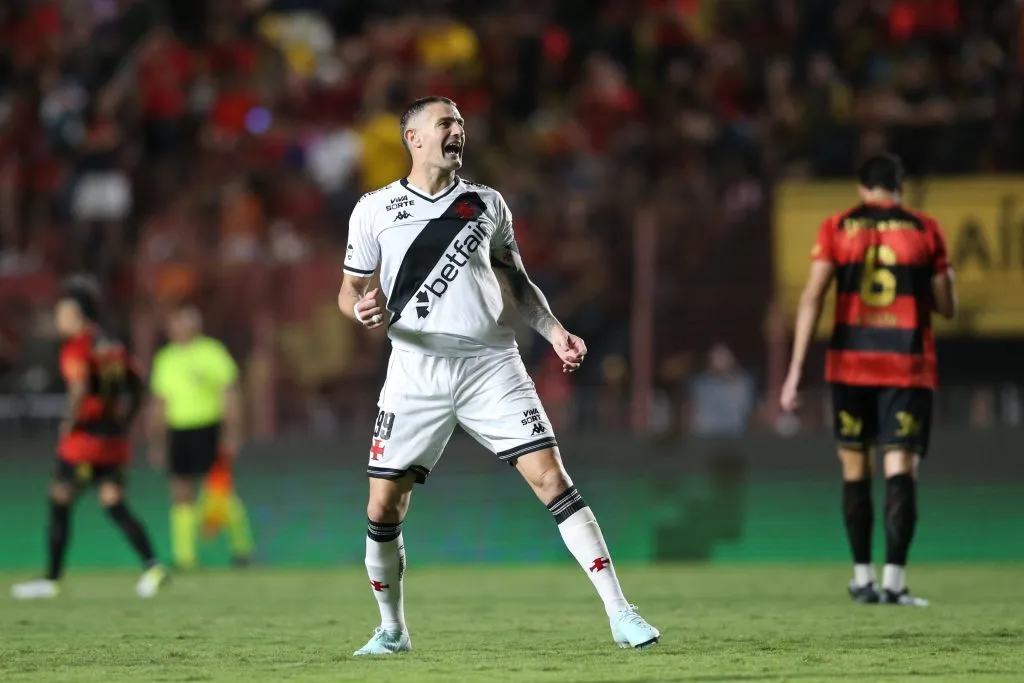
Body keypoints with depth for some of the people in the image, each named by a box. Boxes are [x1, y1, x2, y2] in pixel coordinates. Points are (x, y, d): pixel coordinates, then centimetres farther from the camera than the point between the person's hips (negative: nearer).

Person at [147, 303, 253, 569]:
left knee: (220, 490, -8)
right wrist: (157, 443, 15)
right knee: (181, 492, 0)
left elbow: (231, 395, -4)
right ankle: (184, 555, 2)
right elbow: (159, 404, 18)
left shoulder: (212, 353, -2)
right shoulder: (165, 359, 13)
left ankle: (241, 545, 9)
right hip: (178, 430, 4)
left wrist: (232, 432, -12)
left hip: (210, 430, -4)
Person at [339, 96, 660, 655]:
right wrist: (362, 309, -13)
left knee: (551, 478, -12)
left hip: (490, 364, 1)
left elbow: (515, 281, 21)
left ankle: (620, 615, -11)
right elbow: (349, 291, 10)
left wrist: (553, 331, 7)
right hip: (416, 371, -1)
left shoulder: (487, 204, 12)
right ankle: (391, 629, 21)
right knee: (383, 508, -3)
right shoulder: (375, 209, 5)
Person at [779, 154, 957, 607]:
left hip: (851, 364, 1)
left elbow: (812, 297, -5)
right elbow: (947, 308, 5)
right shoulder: (925, 231, 3)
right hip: (908, 365, -1)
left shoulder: (837, 229, 4)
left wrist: (796, 370, -6)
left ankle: (863, 579, 15)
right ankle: (894, 580, -16)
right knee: (901, 469, -5)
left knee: (856, 469, 13)